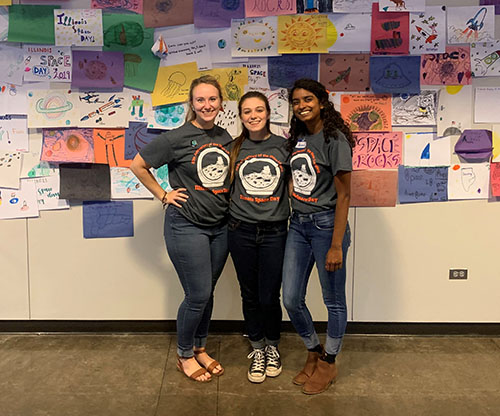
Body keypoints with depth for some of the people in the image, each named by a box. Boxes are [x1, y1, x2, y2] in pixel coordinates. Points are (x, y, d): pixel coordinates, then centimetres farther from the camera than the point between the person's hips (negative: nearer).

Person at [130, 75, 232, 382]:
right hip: (187, 226, -5)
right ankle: (184, 355, 21)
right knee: (198, 295, -2)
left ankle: (200, 348, 33)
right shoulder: (177, 138, -11)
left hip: (220, 226, 6)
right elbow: (138, 165, -3)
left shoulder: (226, 138, 7)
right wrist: (164, 195, -4)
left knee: (207, 292, 14)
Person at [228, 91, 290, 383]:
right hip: (242, 231, 1)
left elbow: (292, 186, 7)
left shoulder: (283, 146, 2)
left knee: (270, 297, 2)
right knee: (250, 295, 11)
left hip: (274, 231, -1)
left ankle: (273, 348, 29)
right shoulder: (235, 148, 4)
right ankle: (257, 349, 32)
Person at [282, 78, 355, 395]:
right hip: (298, 225, 7)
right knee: (291, 299, 9)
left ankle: (328, 362, 27)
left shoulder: (335, 139, -11)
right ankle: (314, 351, 32)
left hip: (326, 224, -7)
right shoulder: (298, 137, 11)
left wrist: (336, 246, -17)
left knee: (334, 300, 8)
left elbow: (343, 196, -13)